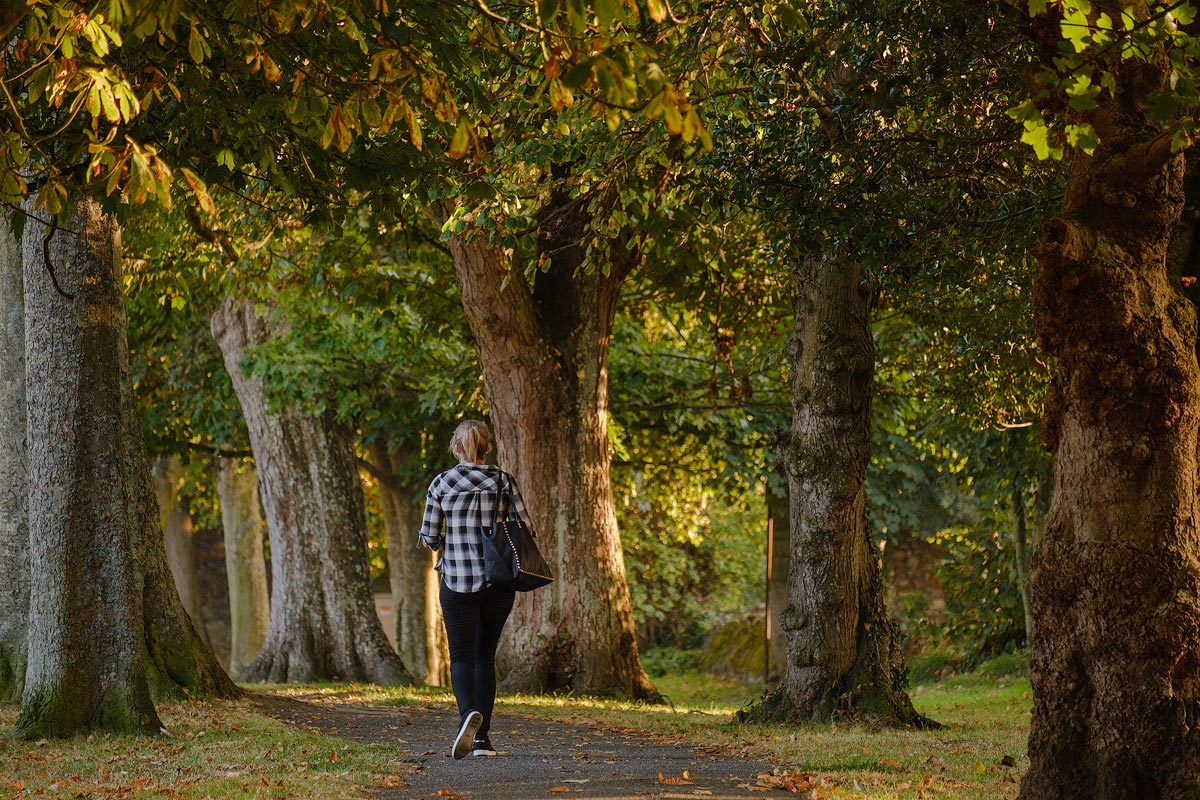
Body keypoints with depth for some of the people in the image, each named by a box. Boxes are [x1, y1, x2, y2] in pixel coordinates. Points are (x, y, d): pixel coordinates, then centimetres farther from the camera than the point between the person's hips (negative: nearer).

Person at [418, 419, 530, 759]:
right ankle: (482, 737, 11)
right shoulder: (503, 481, -1)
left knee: (462, 657, 0)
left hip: (456, 581, -1)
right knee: (485, 656, 14)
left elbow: (428, 537, 0)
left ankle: (469, 712, -30)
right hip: (498, 581, 1)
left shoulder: (442, 483, -2)